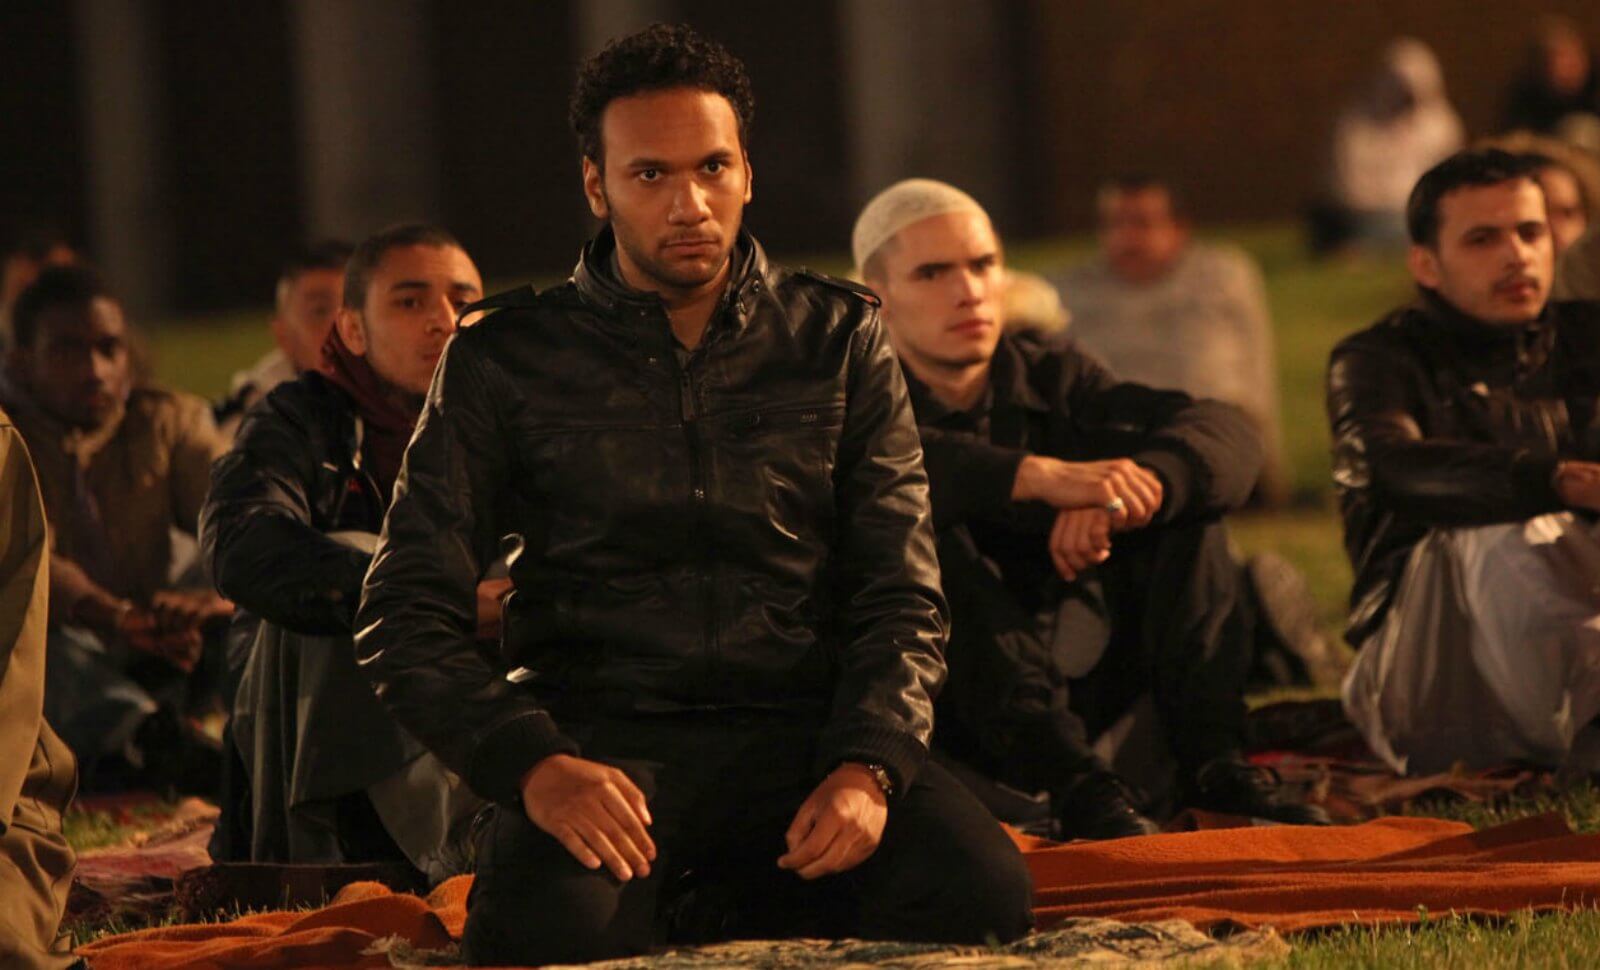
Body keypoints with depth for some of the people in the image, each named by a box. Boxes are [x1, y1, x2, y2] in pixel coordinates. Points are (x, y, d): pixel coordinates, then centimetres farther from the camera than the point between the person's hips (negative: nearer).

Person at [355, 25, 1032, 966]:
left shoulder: (840, 340, 11)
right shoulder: (504, 365, 5)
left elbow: (902, 596, 8)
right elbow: (409, 617, 0)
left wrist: (867, 767, -14)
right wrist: (533, 764, -19)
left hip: (798, 726, 3)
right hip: (601, 737, -3)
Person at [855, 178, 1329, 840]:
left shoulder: (1052, 378, 8)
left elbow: (1229, 436, -8)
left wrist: (1126, 491, -30)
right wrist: (1041, 477, -41)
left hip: (1064, 688, 4)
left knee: (1180, 486, -6)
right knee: (922, 524, -29)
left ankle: (1212, 764, -21)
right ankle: (1070, 779, -42)